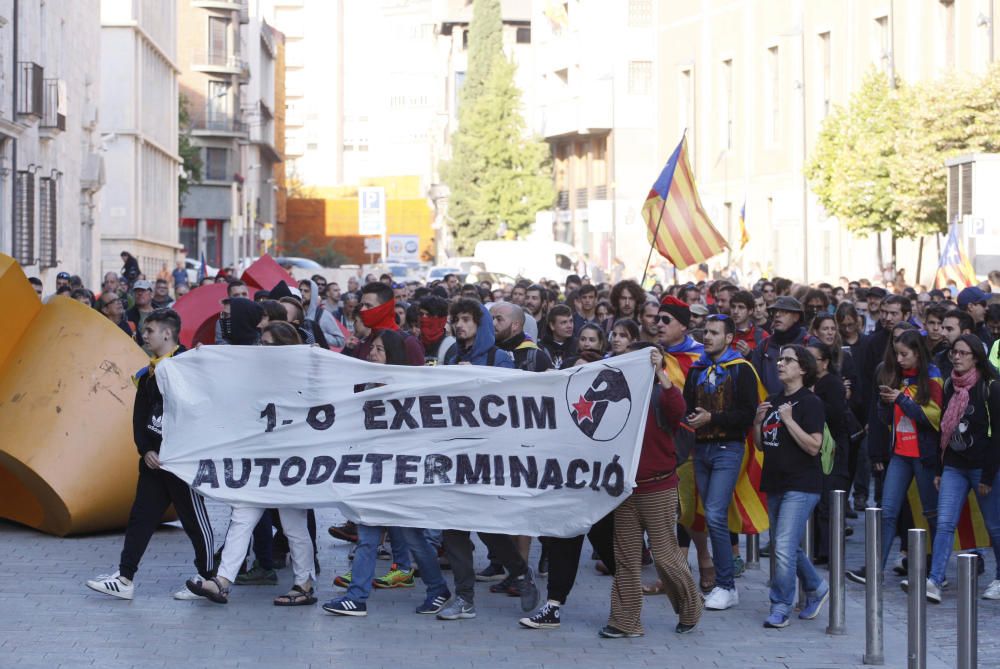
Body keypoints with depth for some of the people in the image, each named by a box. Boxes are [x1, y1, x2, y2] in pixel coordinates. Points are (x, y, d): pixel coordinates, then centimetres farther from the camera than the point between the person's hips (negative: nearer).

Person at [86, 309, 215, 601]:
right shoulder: (147, 374, 14)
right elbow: (140, 417, 14)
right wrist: (146, 450, -1)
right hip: (154, 459, 8)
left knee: (194, 519, 0)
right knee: (141, 516, 7)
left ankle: (208, 579, 10)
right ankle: (125, 579, 10)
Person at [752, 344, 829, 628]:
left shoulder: (810, 403, -10)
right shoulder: (772, 401, 12)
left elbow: (813, 446, -18)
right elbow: (760, 445, 15)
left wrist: (789, 421, -20)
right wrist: (758, 421, -2)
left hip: (801, 486, -8)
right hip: (775, 484, 8)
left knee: (784, 547, -14)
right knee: (786, 548, 17)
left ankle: (780, 607, -4)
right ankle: (816, 589, 36)